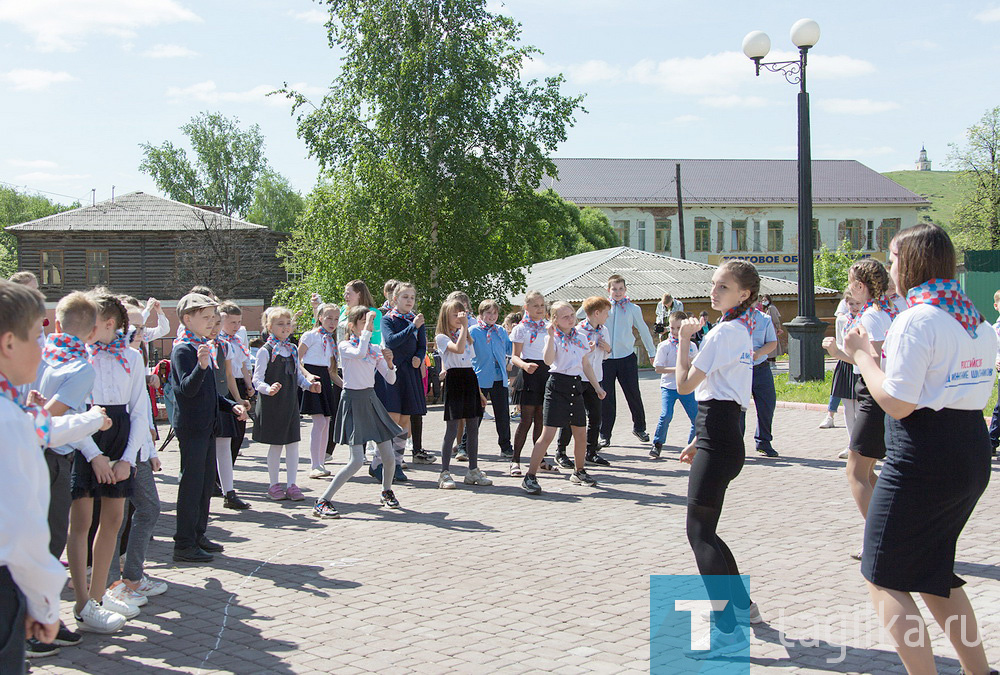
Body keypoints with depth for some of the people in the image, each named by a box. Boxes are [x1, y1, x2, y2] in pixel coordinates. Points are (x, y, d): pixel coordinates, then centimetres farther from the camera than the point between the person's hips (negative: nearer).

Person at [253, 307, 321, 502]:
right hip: (272, 403, -5)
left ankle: (292, 484, 13)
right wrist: (268, 389, -32)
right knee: (275, 445, 2)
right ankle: (274, 485, 15)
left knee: (293, 443, 5)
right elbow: (257, 379, -13)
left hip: (291, 401, 5)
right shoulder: (265, 351, -9)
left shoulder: (293, 350, 10)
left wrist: (310, 385, 2)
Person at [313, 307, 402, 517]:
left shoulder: (375, 349, 9)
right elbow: (360, 352, -30)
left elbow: (390, 380, 6)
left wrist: (389, 363, -12)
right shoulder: (344, 346, -6)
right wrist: (367, 329, -22)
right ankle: (322, 502, -9)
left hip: (371, 401, 6)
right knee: (357, 460, -16)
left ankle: (387, 491, 35)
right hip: (353, 401, -6)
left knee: (389, 457, 6)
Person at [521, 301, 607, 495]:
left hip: (576, 385, 6)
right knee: (548, 434, -11)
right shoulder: (553, 337, -7)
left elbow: (586, 364, 20)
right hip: (557, 385, -6)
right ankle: (530, 477, -7)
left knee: (581, 433, 12)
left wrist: (597, 386, 20)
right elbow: (548, 360, -25)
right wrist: (550, 336, -27)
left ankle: (579, 472, 32)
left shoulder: (580, 337, 12)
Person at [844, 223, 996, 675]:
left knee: (884, 579, 2)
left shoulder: (916, 320, -16)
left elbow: (898, 404, -19)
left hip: (921, 459, -9)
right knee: (930, 573, 23)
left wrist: (863, 356, -6)